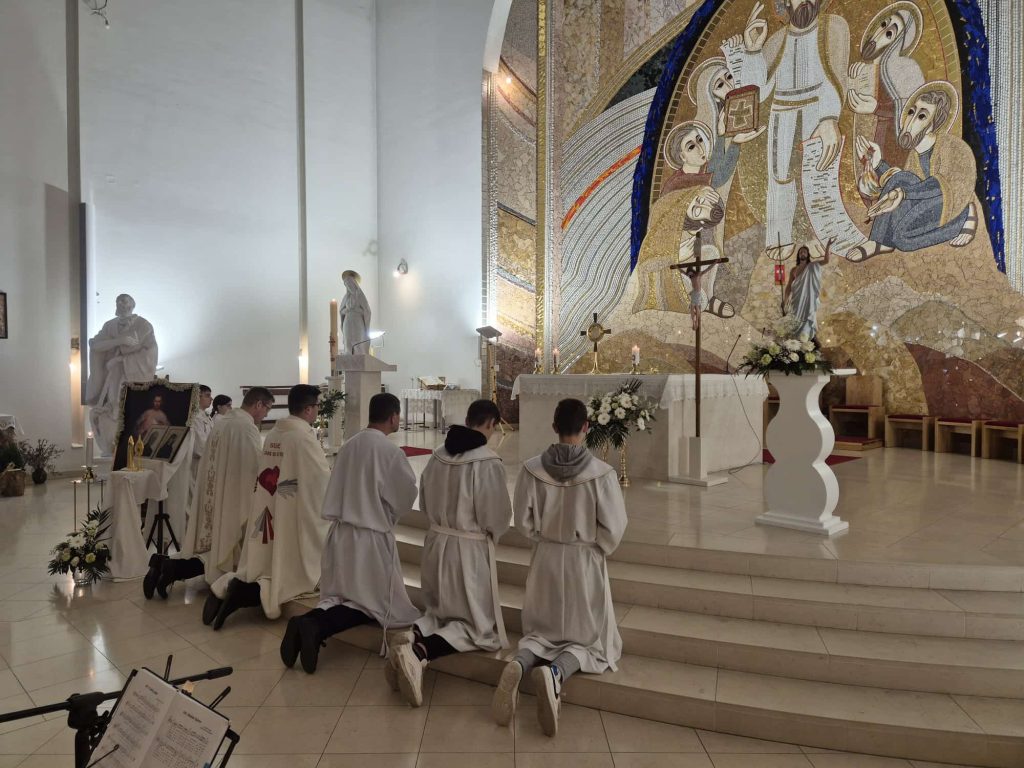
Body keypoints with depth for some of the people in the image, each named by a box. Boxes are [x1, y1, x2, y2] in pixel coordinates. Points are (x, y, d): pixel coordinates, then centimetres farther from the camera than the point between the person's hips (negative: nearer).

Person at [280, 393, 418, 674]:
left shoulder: (347, 446, 2)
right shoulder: (390, 451, -17)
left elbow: (337, 490, 12)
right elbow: (407, 495, -6)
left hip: (340, 532, 6)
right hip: (371, 536, -6)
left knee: (342, 596, 19)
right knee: (374, 602, 9)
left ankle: (309, 622, -8)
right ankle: (316, 627, -12)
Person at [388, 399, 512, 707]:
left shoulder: (438, 455, -2)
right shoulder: (488, 462, -20)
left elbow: (424, 504, 9)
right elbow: (498, 517, -13)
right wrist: (490, 535, 7)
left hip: (436, 541, 6)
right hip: (470, 548, -6)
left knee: (439, 612, 25)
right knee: (477, 624, 9)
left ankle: (411, 635, -6)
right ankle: (419, 653, -14)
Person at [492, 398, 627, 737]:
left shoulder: (532, 469, -11)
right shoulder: (601, 473, -17)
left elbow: (523, 522, -5)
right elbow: (613, 528, -13)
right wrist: (596, 550, 7)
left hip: (545, 560, 3)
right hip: (586, 562, -2)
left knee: (541, 631, 18)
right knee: (587, 636, 14)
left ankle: (520, 664, -15)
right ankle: (555, 672, -17)